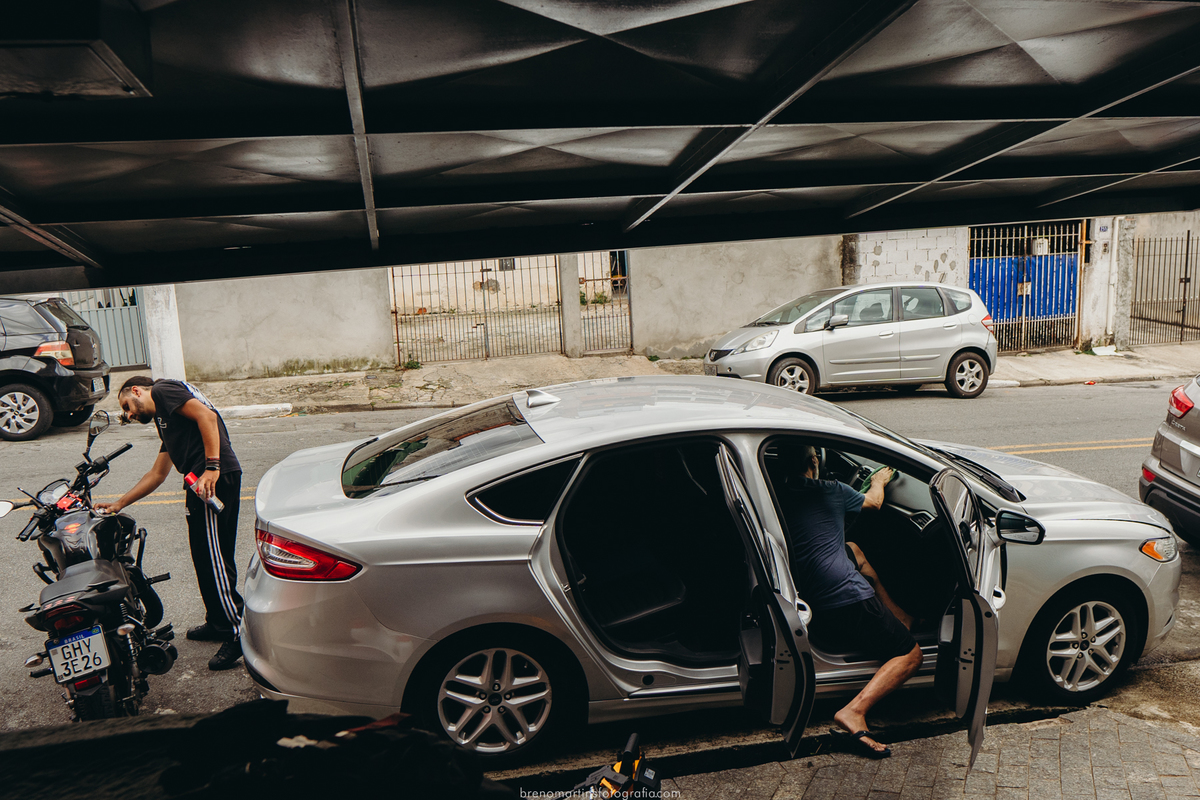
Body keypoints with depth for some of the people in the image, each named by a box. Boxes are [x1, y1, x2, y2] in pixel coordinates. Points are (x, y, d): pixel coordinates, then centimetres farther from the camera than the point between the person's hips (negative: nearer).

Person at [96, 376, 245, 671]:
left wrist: (212, 467, -21)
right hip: (199, 483, 10)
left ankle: (237, 633, -6)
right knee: (205, 556, 18)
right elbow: (157, 474, 36)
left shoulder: (164, 390, 5)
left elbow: (206, 416, -13)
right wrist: (119, 504, 36)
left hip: (216, 478, -10)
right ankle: (217, 623, 30)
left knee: (213, 556, -9)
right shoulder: (164, 420, 33)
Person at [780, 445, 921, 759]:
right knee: (910, 655, 9)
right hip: (848, 602, -6)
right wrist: (879, 481, 42)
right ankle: (854, 711, -12)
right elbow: (873, 501, 19)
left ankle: (898, 617, 35)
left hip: (812, 609, 6)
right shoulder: (831, 491, -3)